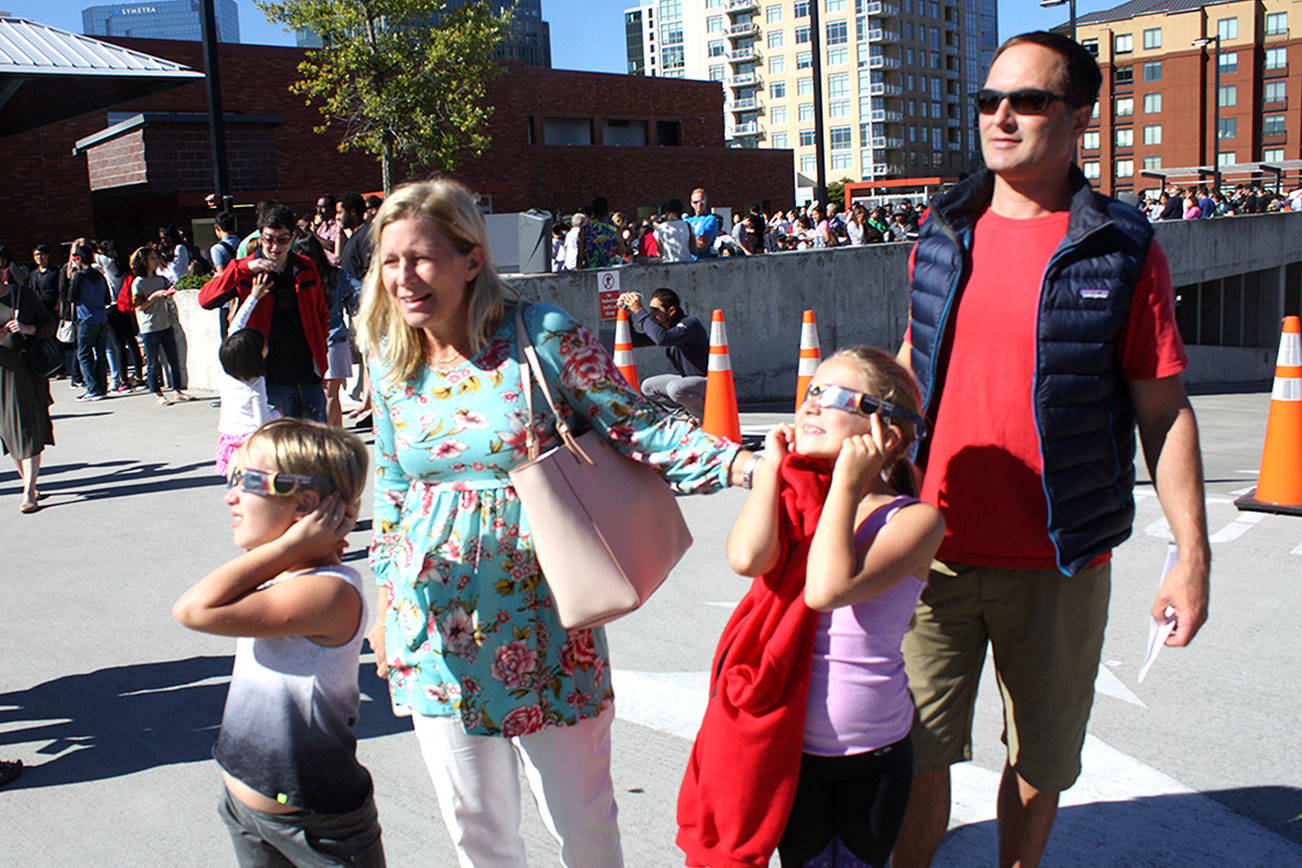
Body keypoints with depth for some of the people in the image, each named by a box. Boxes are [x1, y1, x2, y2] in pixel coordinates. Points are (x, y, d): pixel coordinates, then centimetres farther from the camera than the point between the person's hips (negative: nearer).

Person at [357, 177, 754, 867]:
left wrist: (743, 463, -23)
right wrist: (385, 600, 15)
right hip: (438, 623, 4)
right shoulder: (391, 364, 2)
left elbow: (638, 428, -10)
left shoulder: (544, 337, -12)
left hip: (541, 616, -3)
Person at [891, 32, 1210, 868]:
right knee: (914, 757, 8)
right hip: (937, 550, 2)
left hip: (1059, 564, -2)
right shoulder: (943, 234, 5)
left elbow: (1165, 410, -2)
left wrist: (1193, 556, -4)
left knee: (1040, 764, 14)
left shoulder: (1124, 250, -4)